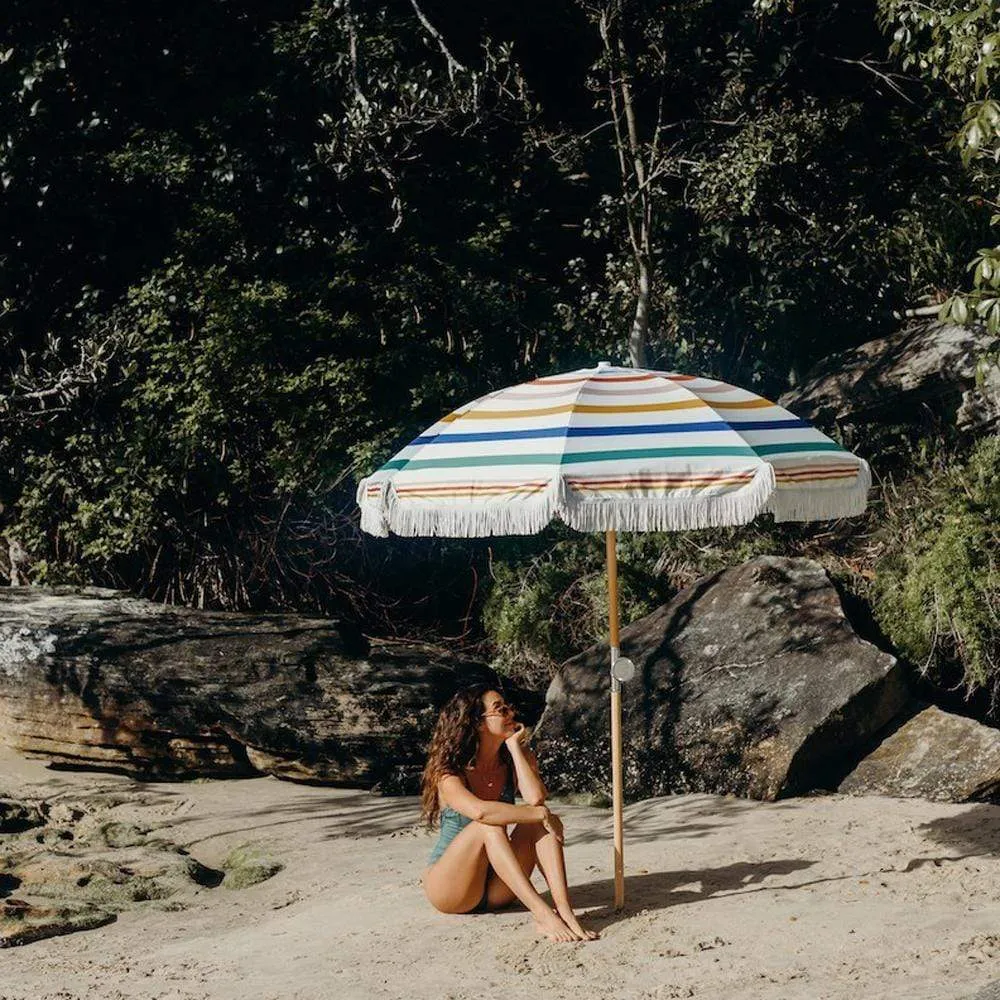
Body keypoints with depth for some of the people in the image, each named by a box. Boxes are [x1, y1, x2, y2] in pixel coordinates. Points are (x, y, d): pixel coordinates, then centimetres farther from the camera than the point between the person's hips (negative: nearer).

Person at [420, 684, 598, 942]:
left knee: (539, 821, -19)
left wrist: (514, 747, -13)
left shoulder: (515, 761, 2)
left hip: (495, 891, 5)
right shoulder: (449, 772, -15)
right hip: (448, 889, -5)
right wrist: (541, 813, -32)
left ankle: (564, 912, -37)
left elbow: (535, 798, -22)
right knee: (488, 825, -31)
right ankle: (542, 913, -41)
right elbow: (479, 811, -37)